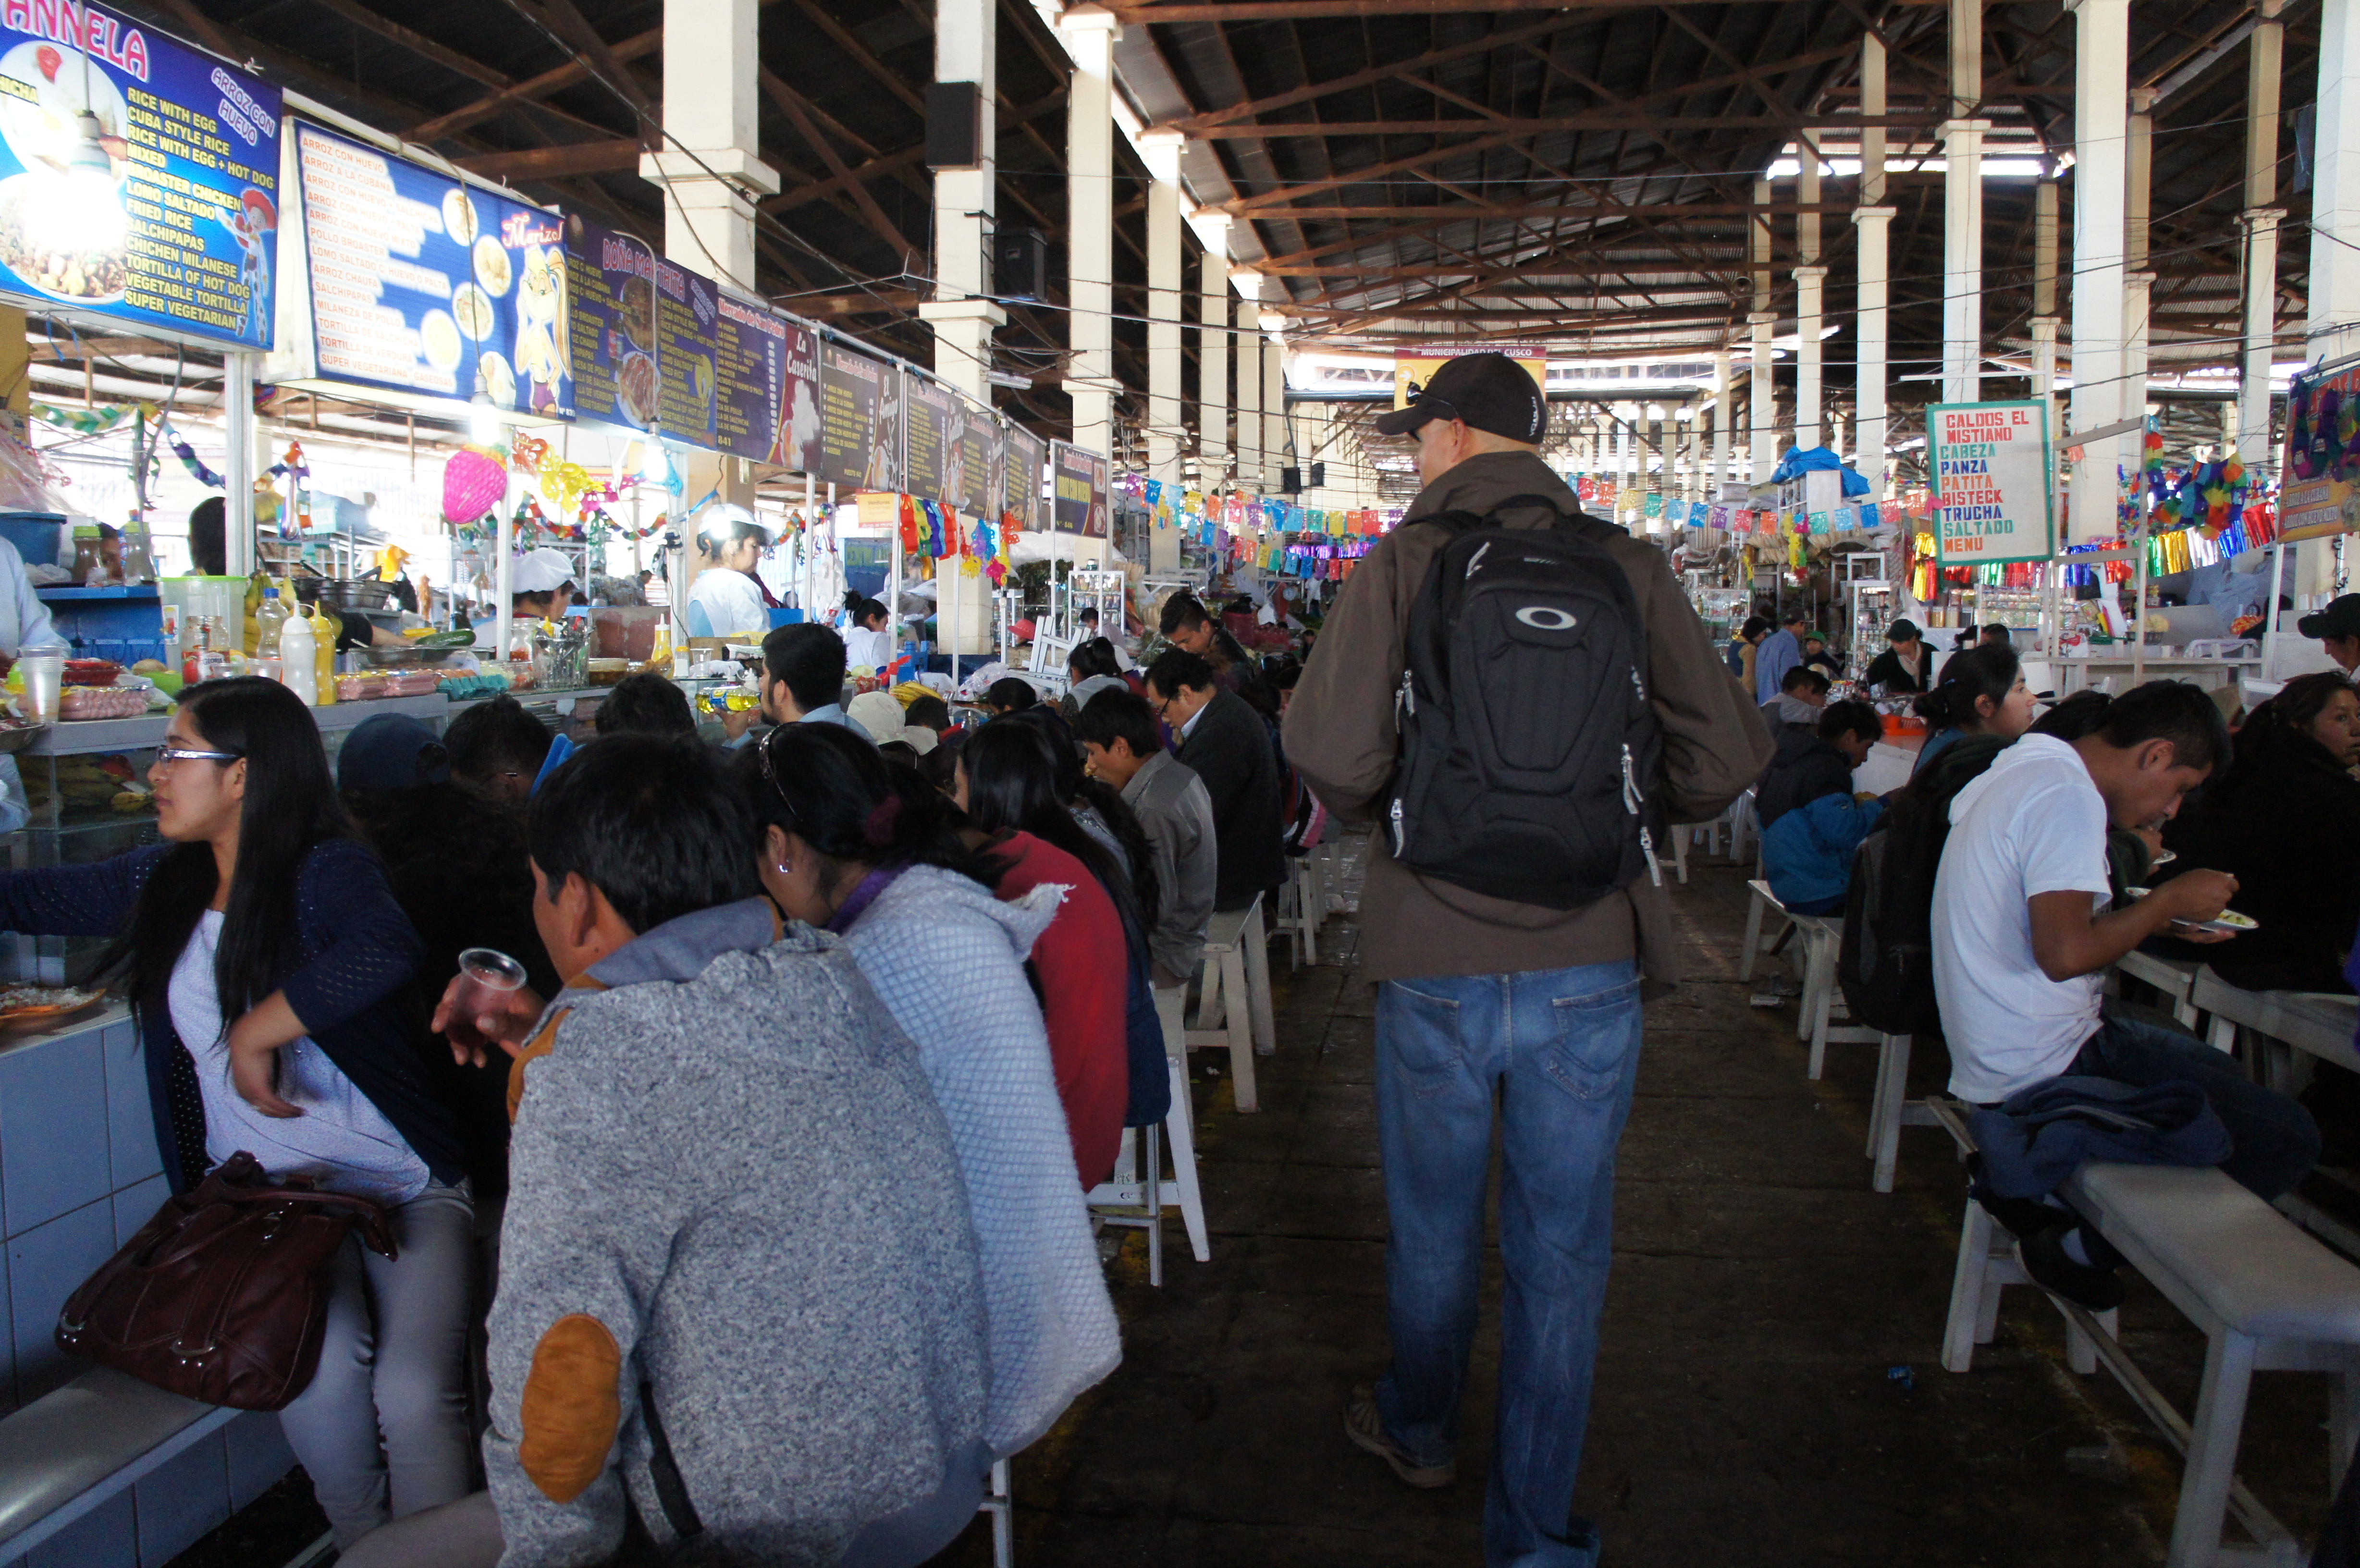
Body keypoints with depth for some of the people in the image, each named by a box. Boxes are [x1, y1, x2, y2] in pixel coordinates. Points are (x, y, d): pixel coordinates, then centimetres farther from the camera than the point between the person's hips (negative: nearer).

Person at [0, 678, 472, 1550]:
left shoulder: (327, 872, -12)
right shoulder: (162, 885, 9)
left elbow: (386, 952, -34)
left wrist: (255, 1032, -27)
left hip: (404, 1185, -4)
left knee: (414, 1392, -26)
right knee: (318, 1372, -26)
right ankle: (359, 1544, -1)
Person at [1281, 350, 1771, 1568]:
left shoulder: (1401, 563, -7)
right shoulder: (1629, 568, -1)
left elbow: (1329, 750, -17)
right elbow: (1727, 755, -4)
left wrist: (1385, 813, 5)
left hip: (1436, 955, -1)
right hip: (1590, 958, 1)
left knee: (1433, 1226, 20)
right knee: (1562, 1248, 12)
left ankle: (1418, 1433, 43)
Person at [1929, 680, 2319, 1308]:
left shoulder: (2027, 763, 12)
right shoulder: (2068, 796, -19)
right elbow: (2065, 952, -28)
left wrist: (2154, 915, 12)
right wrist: (2171, 900, -12)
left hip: (1997, 1045, 10)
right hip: (2041, 1067, -10)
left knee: (2215, 1067, 28)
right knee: (2287, 1137, -9)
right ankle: (2079, 1248, 2)